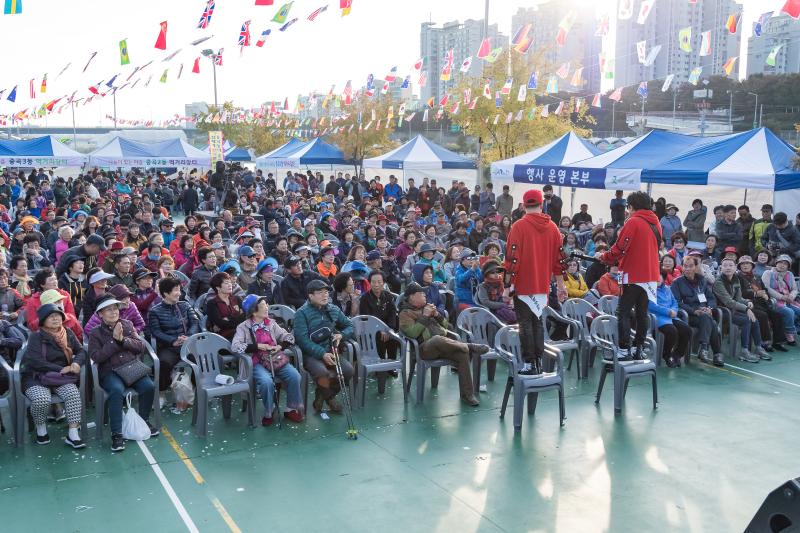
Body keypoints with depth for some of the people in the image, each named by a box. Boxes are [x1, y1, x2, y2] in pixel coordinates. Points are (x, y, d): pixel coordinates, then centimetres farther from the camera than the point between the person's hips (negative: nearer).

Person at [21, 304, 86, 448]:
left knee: (73, 393, -29)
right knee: (41, 399, -33)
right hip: (36, 377, -3)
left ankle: (72, 434, -24)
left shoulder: (68, 333, 8)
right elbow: (35, 361, -16)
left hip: (61, 378, 3)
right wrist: (61, 369, -20)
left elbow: (81, 351, 6)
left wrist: (77, 363, -18)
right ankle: (41, 429, -1)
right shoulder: (36, 336, -5)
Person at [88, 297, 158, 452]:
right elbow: (96, 357, -8)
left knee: (149, 386, -24)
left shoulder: (127, 324, 12)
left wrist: (123, 339, -11)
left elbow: (141, 346, 5)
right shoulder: (95, 333, 5)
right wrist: (114, 341, -13)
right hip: (110, 372, -3)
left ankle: (144, 420, 2)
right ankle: (116, 434, -29)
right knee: (117, 390, -35)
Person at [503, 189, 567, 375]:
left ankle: (529, 364, 0)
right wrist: (561, 285, 14)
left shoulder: (519, 226, -9)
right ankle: (539, 362, 15)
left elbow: (512, 258, -13)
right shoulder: (552, 227, 5)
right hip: (543, 286, 4)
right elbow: (559, 258, 7)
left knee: (525, 323, 1)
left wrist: (508, 284, -6)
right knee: (537, 322, 13)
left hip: (523, 285, -4)